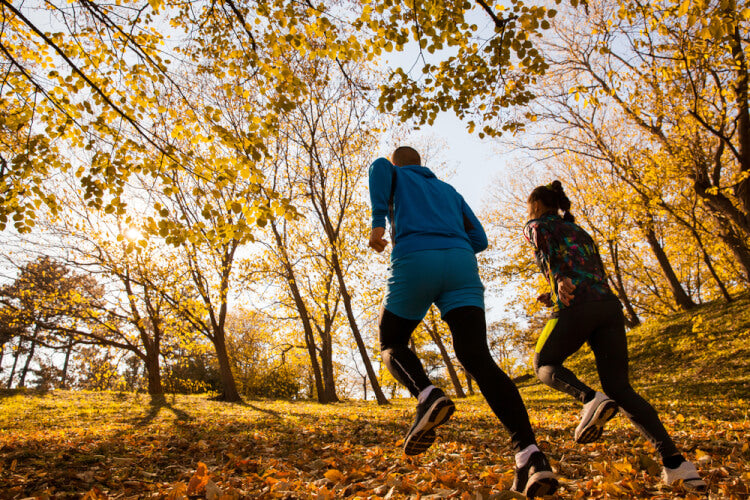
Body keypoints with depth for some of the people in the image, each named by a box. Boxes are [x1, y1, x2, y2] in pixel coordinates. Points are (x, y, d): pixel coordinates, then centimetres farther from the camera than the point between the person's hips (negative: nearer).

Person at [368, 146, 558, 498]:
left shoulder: (396, 177, 28)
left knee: (391, 346, 14)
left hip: (413, 262, -3)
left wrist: (378, 221, -7)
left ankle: (427, 396, -18)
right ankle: (529, 453, -29)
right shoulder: (449, 191, 37)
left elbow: (377, 167, 0)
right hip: (461, 264, 3)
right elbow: (479, 239, 28)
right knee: (477, 358, -9)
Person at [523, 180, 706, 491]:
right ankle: (675, 461, -12)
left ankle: (590, 399, -18)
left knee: (544, 365, 11)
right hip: (609, 305, 6)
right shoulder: (581, 232, 33)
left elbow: (544, 245, -9)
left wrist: (559, 281, -22)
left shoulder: (538, 225, 15)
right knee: (619, 388, 4)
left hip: (576, 307, -6)